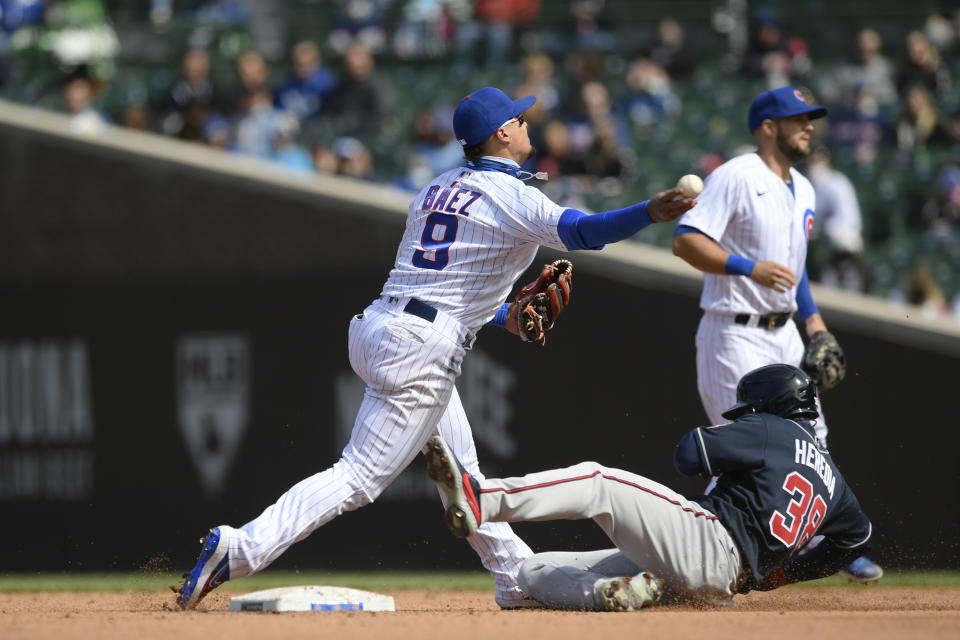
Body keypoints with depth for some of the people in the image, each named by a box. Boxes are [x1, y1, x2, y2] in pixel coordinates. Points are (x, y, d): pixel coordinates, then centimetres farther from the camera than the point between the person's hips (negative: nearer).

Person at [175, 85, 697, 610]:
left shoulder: (436, 190, 18)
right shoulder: (509, 197, -6)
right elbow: (580, 232, -23)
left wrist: (500, 315, 22)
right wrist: (650, 213, -35)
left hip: (379, 326, 10)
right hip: (421, 349, -10)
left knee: (460, 472, 17)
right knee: (359, 477, -11)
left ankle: (518, 579, 26)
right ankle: (239, 550, -19)